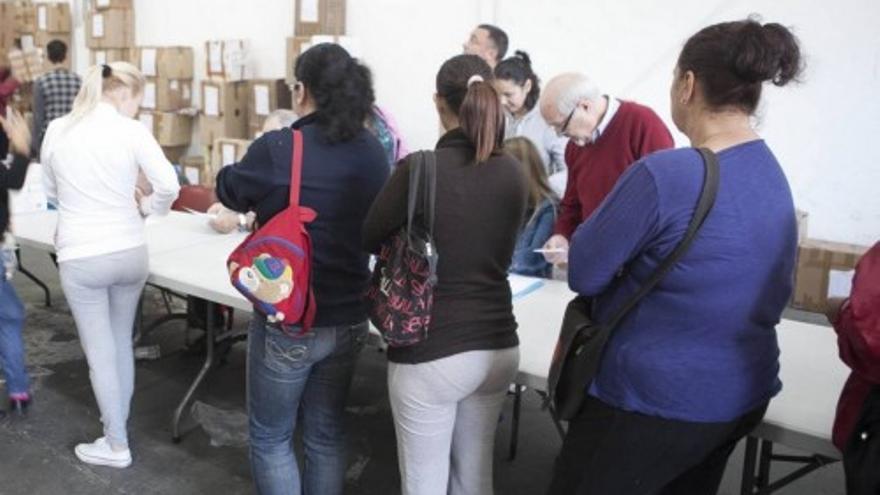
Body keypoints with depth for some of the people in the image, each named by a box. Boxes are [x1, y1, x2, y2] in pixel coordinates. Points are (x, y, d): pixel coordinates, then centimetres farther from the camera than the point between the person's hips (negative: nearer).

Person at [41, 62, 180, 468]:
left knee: (100, 352, 9)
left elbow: (53, 194, 12)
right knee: (121, 342, 20)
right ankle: (118, 424, 37)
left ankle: (116, 446, 20)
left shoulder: (57, 131, 0)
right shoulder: (132, 131, -8)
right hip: (129, 251, 1)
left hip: (80, 258, 0)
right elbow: (169, 187, -13)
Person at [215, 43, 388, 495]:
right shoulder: (373, 154, -2)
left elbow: (230, 191, 2)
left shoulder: (276, 149, -18)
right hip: (348, 320, 5)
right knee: (326, 434, 20)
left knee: (271, 438, 15)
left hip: (288, 323, -5)